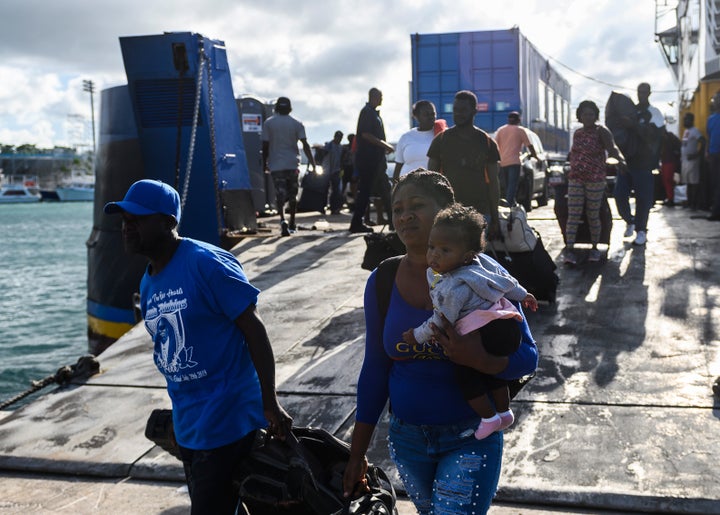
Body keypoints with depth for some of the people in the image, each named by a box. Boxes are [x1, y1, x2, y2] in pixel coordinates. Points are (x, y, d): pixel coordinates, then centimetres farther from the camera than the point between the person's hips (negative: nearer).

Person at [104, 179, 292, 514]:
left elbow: (254, 329, -18)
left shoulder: (206, 262, -18)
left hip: (226, 421, -8)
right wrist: (181, 415, 20)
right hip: (187, 426, 9)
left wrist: (270, 404, -19)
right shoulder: (147, 284, 8)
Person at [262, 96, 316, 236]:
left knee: (280, 193, -5)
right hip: (292, 163, 1)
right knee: (292, 194, 13)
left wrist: (264, 163, 9)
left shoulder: (268, 123, 0)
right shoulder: (297, 124, 1)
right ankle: (292, 224, 21)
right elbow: (305, 145, -5)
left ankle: (282, 220, -27)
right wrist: (312, 162, -2)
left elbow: (265, 145, -2)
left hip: (276, 164, -1)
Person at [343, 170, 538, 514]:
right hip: (406, 437, 4)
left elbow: (527, 356, -11)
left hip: (471, 438, -4)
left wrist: (479, 359, -33)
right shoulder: (383, 282, -5)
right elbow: (375, 370, 3)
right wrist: (357, 454, 5)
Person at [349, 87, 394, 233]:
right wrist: (384, 145, -17)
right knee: (365, 190, -7)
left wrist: (385, 146, 14)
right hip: (368, 158, -10)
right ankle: (356, 223, -3)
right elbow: (366, 134, -20)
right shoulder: (367, 112, -10)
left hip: (376, 158, 10)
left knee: (384, 189, 13)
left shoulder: (373, 113, 20)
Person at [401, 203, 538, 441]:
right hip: (509, 329, 10)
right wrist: (522, 294, 41)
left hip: (483, 335, -10)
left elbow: (441, 320, -12)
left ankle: (489, 417, 11)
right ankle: (504, 411, 39)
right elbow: (505, 278, 24)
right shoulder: (481, 262, 10)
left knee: (466, 372, 4)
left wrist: (418, 335, 2)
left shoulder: (455, 287, -16)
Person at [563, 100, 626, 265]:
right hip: (575, 180, 4)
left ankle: (595, 248, 20)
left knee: (593, 216, 4)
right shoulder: (577, 133, 12)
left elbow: (612, 147, -23)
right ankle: (569, 250, -4)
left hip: (595, 180, -4)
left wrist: (620, 158, -43)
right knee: (573, 216, -3)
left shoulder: (601, 131, -6)